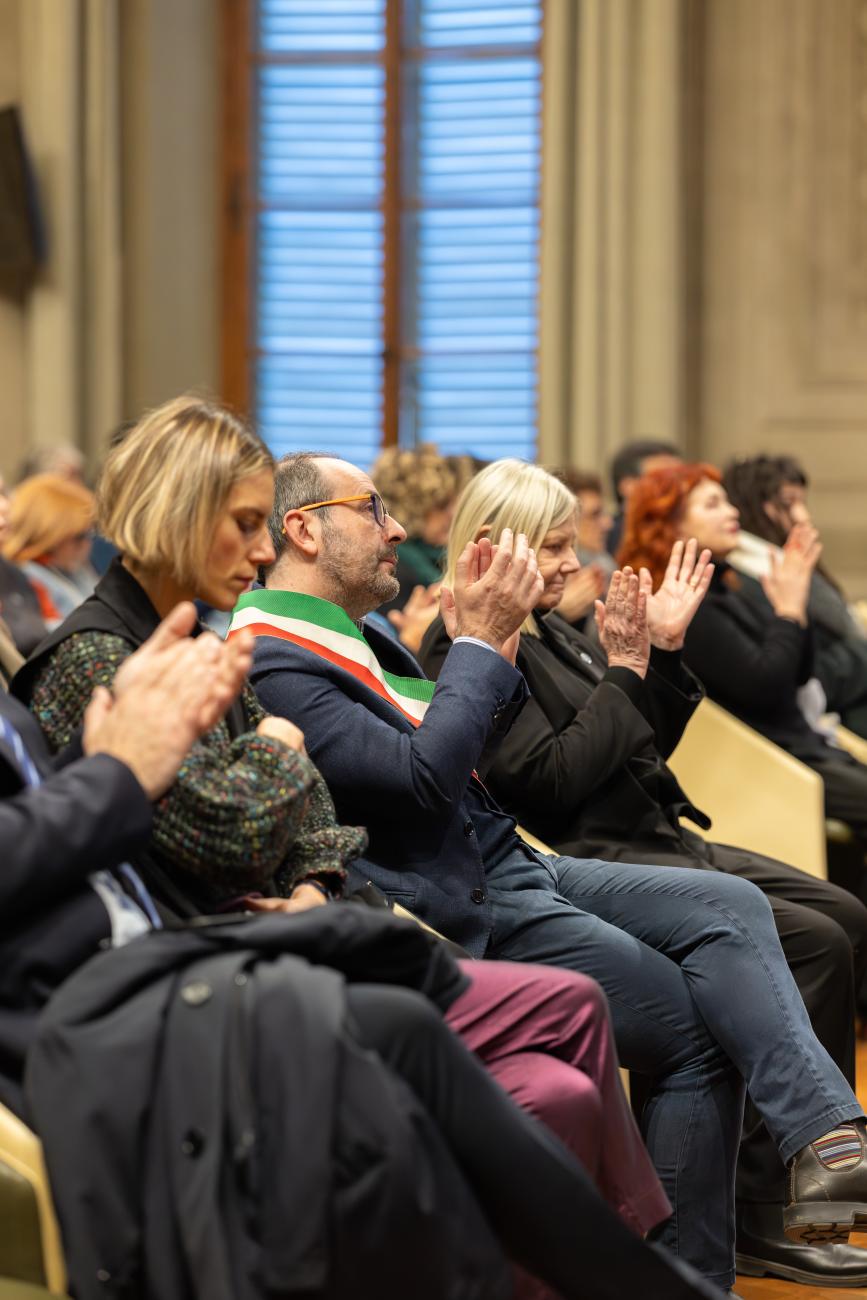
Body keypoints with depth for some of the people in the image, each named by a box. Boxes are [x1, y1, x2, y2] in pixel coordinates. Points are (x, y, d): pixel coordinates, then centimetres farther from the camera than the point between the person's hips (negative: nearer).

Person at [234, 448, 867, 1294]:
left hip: (508, 864, 10)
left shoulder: (349, 635, 16)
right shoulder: (270, 666, -15)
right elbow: (422, 776, -24)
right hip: (458, 914, -10)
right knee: (699, 1029, -13)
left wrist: (489, 646, 5)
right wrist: (480, 642, -15)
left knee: (730, 904, -9)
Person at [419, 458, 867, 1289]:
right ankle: (755, 1218, -18)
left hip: (660, 840, 10)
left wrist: (665, 645, 7)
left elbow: (651, 744, 20)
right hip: (594, 861, -10)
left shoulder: (549, 629, 16)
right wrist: (623, 672, -14)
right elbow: (552, 778, -20)